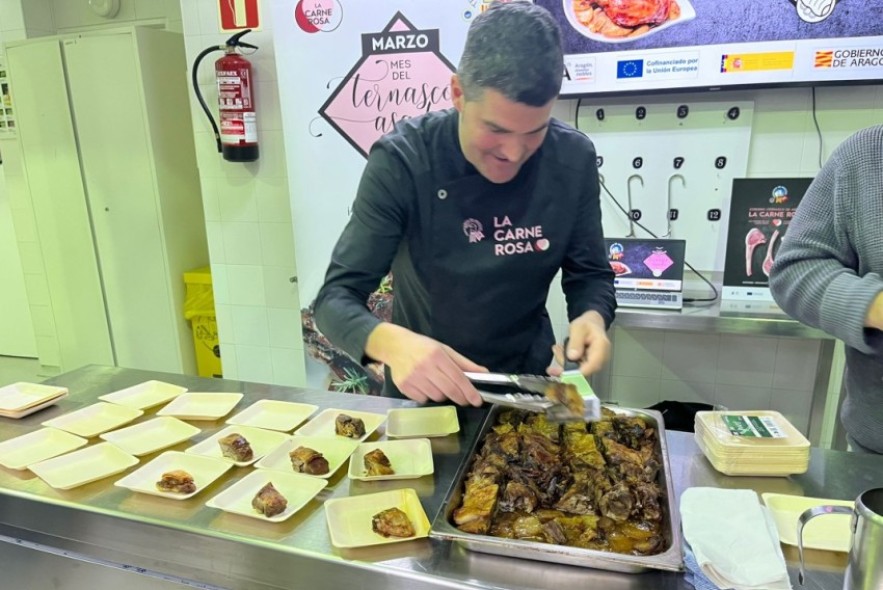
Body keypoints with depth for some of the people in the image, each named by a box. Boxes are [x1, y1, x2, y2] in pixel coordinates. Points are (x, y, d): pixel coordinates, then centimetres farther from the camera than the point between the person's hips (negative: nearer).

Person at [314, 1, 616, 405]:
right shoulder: (402, 161, -19)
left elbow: (590, 275, 0)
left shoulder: (573, 160, -10)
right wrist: (391, 342, -39)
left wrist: (592, 317, -21)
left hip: (527, 384, 1)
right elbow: (336, 297, -19)